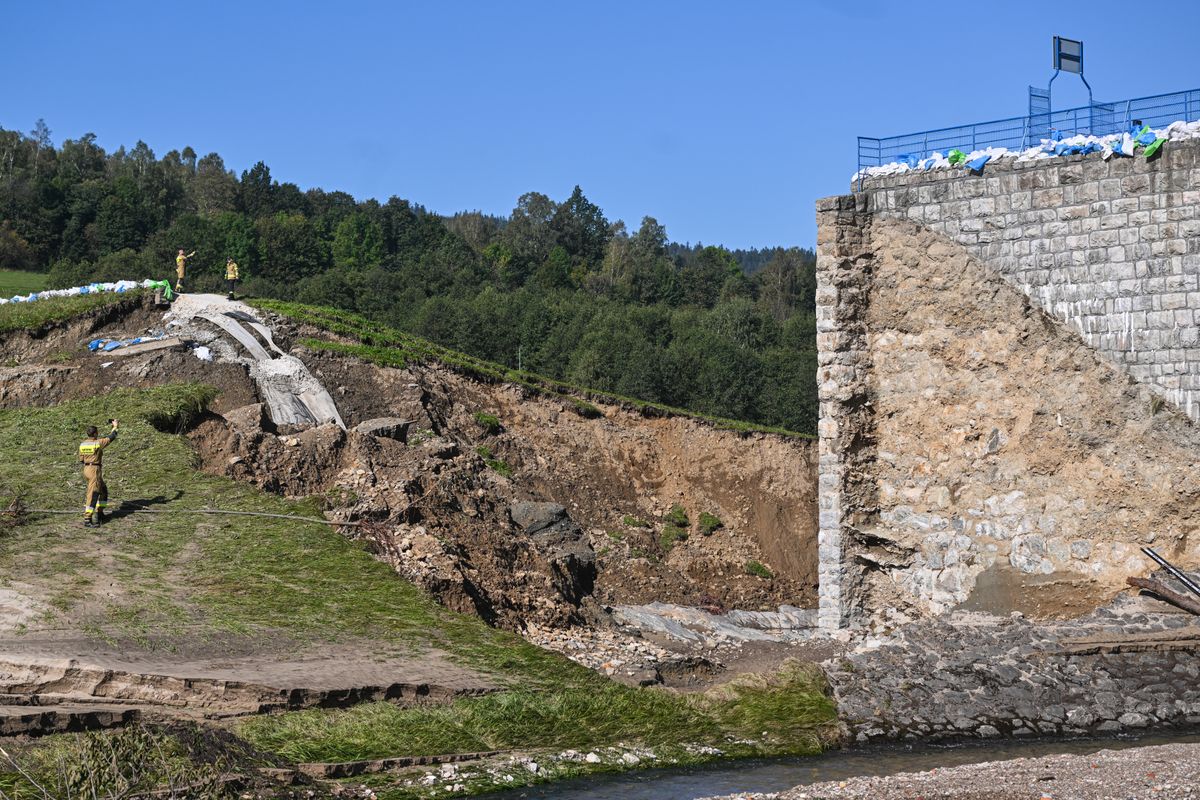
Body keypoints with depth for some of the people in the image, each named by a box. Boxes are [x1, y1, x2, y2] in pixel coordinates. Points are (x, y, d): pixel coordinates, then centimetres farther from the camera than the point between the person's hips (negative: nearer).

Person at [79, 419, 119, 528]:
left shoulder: (82, 444, 6)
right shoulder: (98, 443, -15)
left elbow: (81, 460, 12)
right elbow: (111, 438, -5)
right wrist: (115, 426, 10)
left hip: (86, 469, 9)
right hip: (95, 470, -9)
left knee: (103, 491, 22)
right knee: (93, 495, -8)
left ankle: (99, 513, 27)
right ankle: (87, 520, -12)